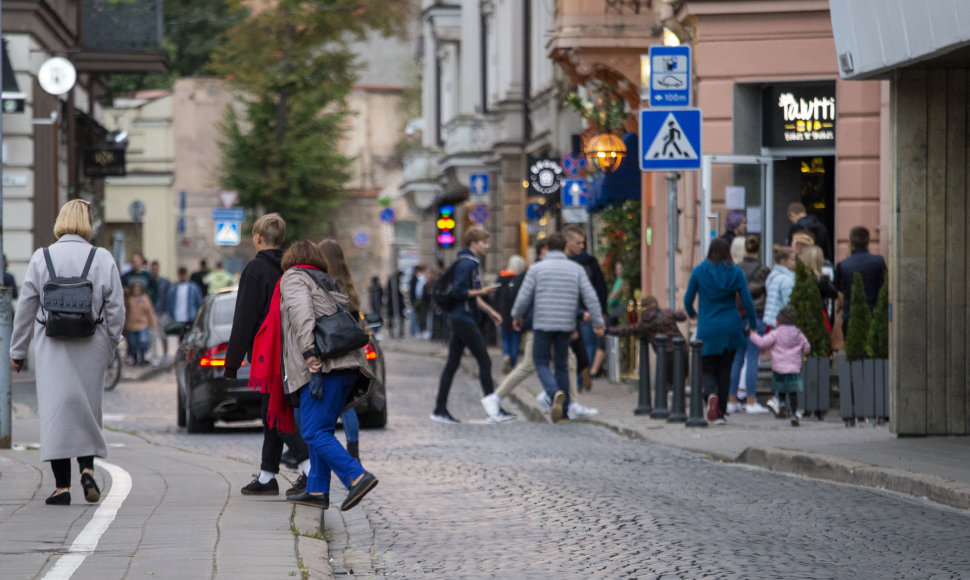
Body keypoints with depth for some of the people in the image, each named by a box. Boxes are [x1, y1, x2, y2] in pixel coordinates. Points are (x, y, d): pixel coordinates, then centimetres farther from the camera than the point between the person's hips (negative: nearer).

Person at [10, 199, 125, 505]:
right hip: (90, 347, 1)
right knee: (86, 409, 17)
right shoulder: (103, 259, -1)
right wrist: (109, 345, 12)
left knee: (55, 411, 2)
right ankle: (87, 468, 3)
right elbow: (116, 309, 0)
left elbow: (25, 308, 3)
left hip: (51, 346, -1)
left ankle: (61, 485, -1)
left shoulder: (41, 258, -1)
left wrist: (18, 350, 11)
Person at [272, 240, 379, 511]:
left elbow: (301, 311, -11)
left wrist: (309, 351, -21)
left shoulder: (293, 277, 8)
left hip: (323, 366, -8)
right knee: (321, 430, 16)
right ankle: (317, 491, 13)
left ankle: (357, 477, -23)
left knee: (314, 432, -11)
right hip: (349, 366, 8)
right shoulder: (329, 284, 31)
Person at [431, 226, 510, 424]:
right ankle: (492, 409, -4)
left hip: (460, 320, 10)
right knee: (485, 361, -6)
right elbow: (458, 292, -21)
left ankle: (440, 409, 10)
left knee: (452, 364, 9)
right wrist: (482, 292, -13)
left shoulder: (473, 263, 18)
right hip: (464, 320, -10)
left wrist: (490, 311, 20)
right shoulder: (466, 264, -14)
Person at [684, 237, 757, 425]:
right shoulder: (736, 272, 0)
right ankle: (721, 412, 10)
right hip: (730, 328, 1)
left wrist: (691, 313, 24)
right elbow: (747, 300, -3)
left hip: (707, 328, -1)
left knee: (708, 369, 8)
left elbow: (688, 299, 3)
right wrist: (753, 325, 7)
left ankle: (712, 394, -25)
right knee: (725, 370, 11)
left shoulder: (699, 271, -2)